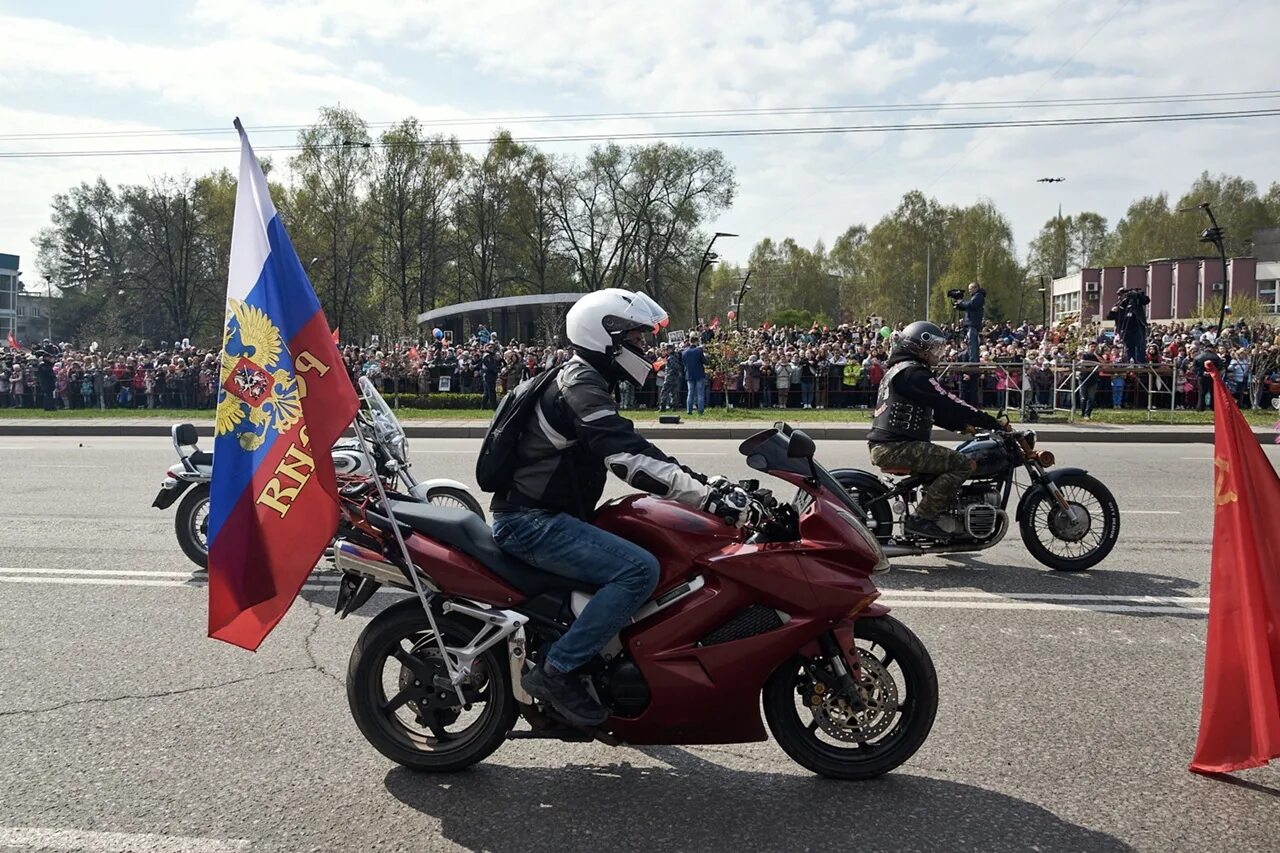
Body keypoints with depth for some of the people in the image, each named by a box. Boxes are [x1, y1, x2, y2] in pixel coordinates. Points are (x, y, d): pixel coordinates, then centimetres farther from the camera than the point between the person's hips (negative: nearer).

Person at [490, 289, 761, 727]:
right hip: (531, 522, -11)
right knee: (640, 570, -25)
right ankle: (556, 671, -16)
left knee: (643, 553, 18)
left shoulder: (585, 380, 16)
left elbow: (638, 451, 17)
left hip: (545, 515, 11)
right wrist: (713, 499, -33)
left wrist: (710, 483, 7)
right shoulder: (581, 389, -17)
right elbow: (631, 460, -30)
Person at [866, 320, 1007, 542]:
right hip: (897, 447, -11)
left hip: (883, 446, 11)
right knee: (963, 464, -16)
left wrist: (962, 426, 17)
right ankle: (922, 518, -17)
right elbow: (947, 403, -18)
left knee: (947, 460, 24)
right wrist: (994, 424, -13)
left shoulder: (898, 370, 22)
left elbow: (935, 409, 26)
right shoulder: (914, 373, -11)